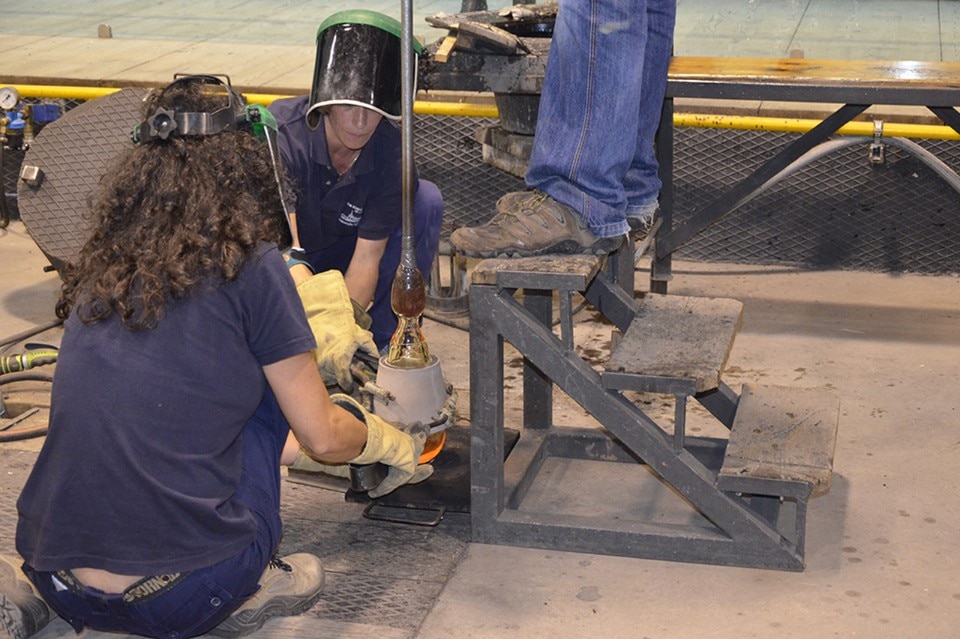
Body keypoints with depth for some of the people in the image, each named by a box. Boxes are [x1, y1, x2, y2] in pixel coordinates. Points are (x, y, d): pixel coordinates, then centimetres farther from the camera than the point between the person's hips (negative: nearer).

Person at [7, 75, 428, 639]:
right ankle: (249, 589, 12)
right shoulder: (251, 266, -6)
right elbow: (323, 437, 3)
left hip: (65, 589, 4)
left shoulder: (102, 271, 11)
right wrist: (389, 441, 27)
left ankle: (26, 592, 12)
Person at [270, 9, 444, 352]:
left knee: (426, 200, -20)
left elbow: (367, 257, -21)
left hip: (342, 253, 3)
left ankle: (386, 345, -12)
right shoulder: (281, 131, -31)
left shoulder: (391, 152, -22)